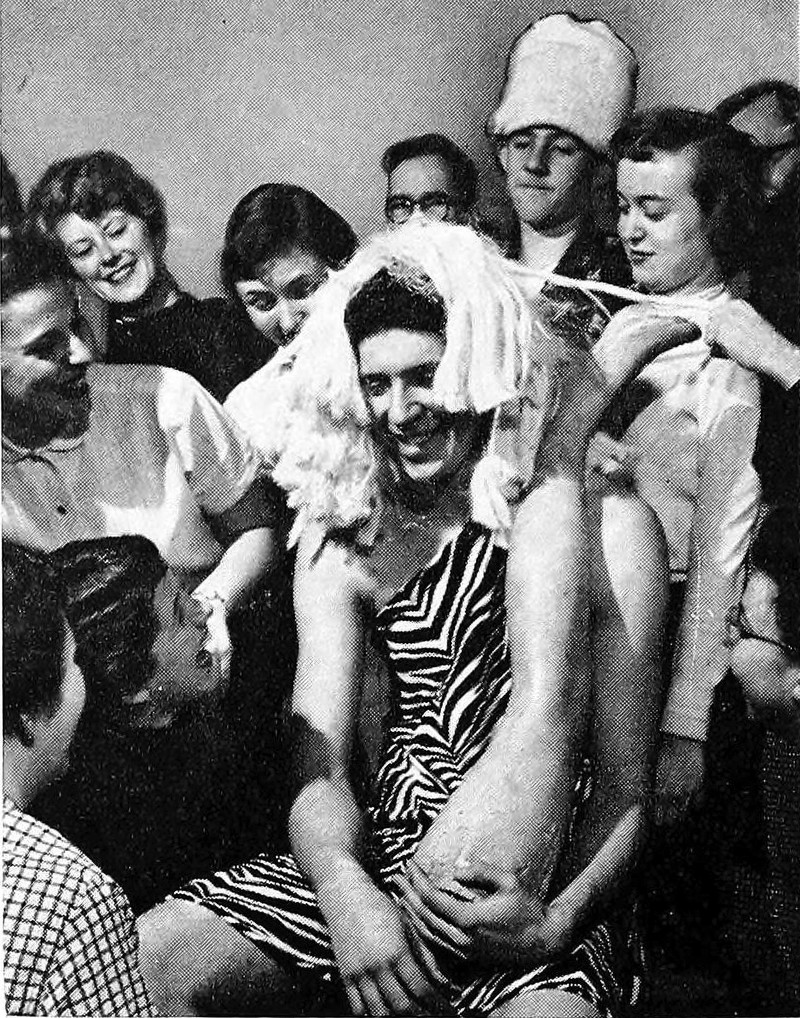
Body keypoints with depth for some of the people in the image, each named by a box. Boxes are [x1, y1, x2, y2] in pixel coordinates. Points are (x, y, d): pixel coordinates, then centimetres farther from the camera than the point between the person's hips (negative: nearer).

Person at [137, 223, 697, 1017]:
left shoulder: (603, 525, -5)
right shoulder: (341, 539, 6)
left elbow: (626, 789, -5)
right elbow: (320, 766, -1)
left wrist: (559, 920, -23)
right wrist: (343, 888, -22)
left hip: (533, 882, -3)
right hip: (383, 856, 4)